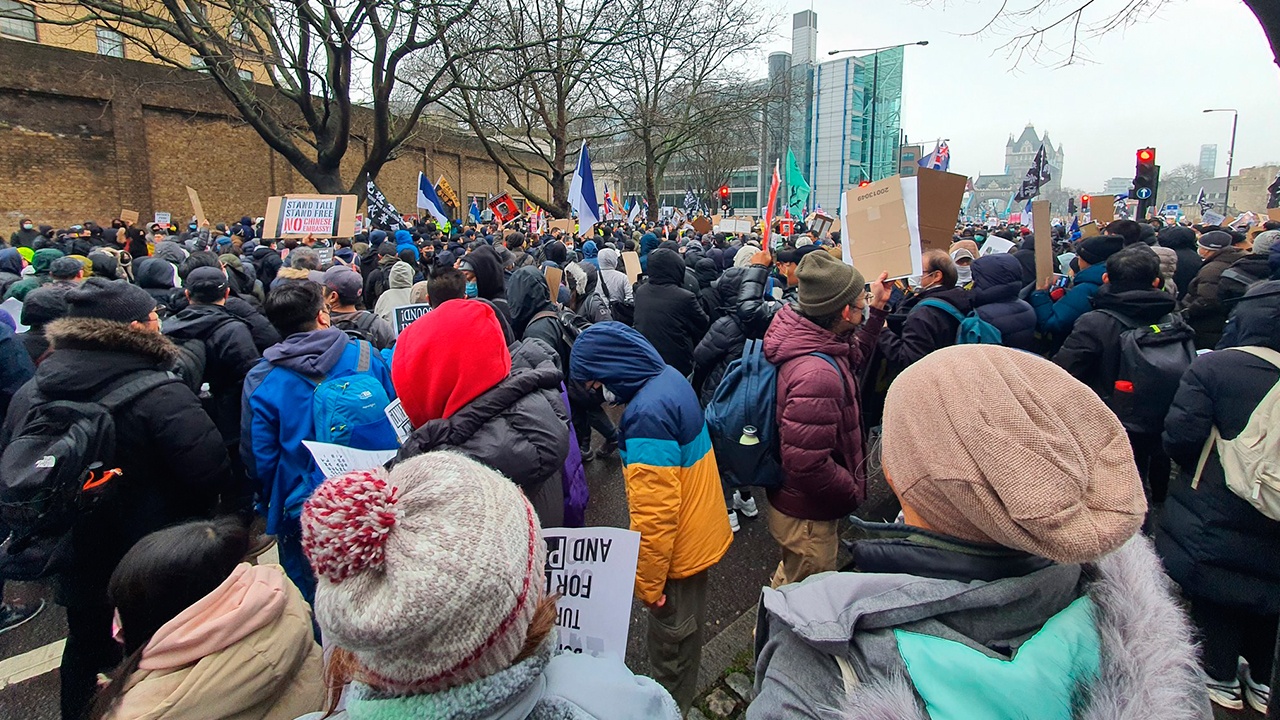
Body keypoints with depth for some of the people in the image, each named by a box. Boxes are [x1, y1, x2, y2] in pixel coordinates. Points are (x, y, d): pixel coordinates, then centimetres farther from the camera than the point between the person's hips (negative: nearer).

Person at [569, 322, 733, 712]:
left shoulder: (646, 413, -32)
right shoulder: (671, 377, -2)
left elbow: (655, 514, -29)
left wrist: (647, 582, -17)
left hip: (678, 548, -9)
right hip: (701, 533, 10)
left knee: (670, 638, 14)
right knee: (686, 625, 28)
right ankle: (682, 694, 50)